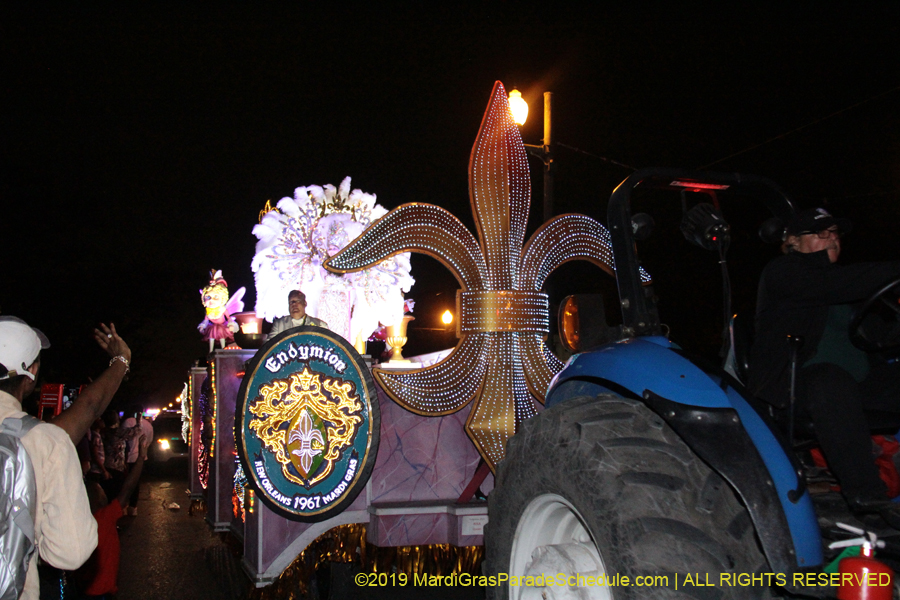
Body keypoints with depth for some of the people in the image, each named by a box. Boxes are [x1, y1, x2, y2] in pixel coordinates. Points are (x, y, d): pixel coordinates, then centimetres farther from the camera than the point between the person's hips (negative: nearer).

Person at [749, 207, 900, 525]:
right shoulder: (782, 272, 1)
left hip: (854, 381, 8)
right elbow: (831, 285, -20)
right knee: (832, 383, -37)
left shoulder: (838, 274, 25)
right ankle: (865, 494, -38)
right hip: (789, 381, -8)